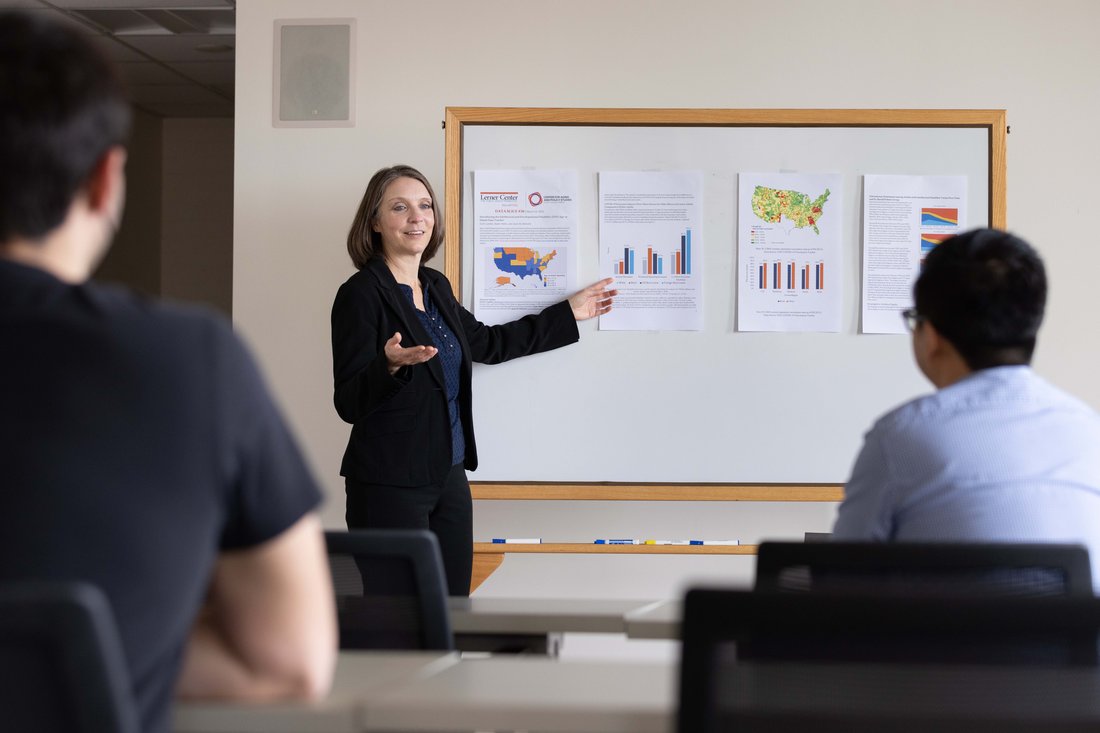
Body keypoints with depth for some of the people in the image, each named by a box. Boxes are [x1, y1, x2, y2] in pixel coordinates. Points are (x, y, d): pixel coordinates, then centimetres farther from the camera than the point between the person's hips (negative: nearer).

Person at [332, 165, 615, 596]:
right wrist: (390, 365, -34)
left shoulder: (436, 288, 12)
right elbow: (349, 404, -14)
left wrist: (569, 315, 33)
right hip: (390, 484, -8)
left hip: (449, 477, 8)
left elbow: (487, 344, 28)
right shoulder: (362, 293, -11)